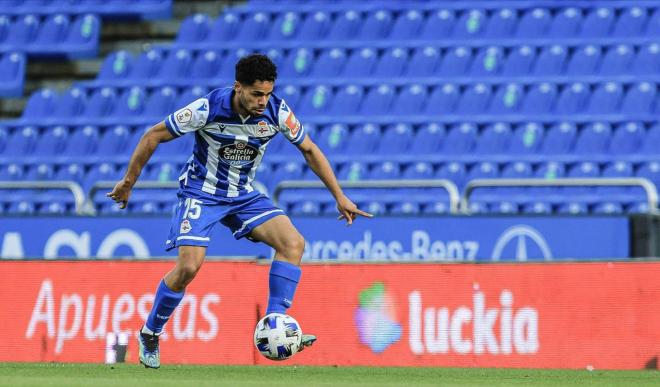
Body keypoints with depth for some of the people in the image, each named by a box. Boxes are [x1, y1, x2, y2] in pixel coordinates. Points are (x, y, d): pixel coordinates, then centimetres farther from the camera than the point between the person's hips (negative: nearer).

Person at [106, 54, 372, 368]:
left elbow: (309, 150, 3)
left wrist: (339, 196, 2)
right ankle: (149, 335, 3)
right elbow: (154, 136, -12)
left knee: (293, 242, -17)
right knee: (188, 267, -20)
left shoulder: (276, 111, -14)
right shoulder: (208, 109, -24)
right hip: (201, 193, -4)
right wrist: (128, 183, -6)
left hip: (243, 195, 4)